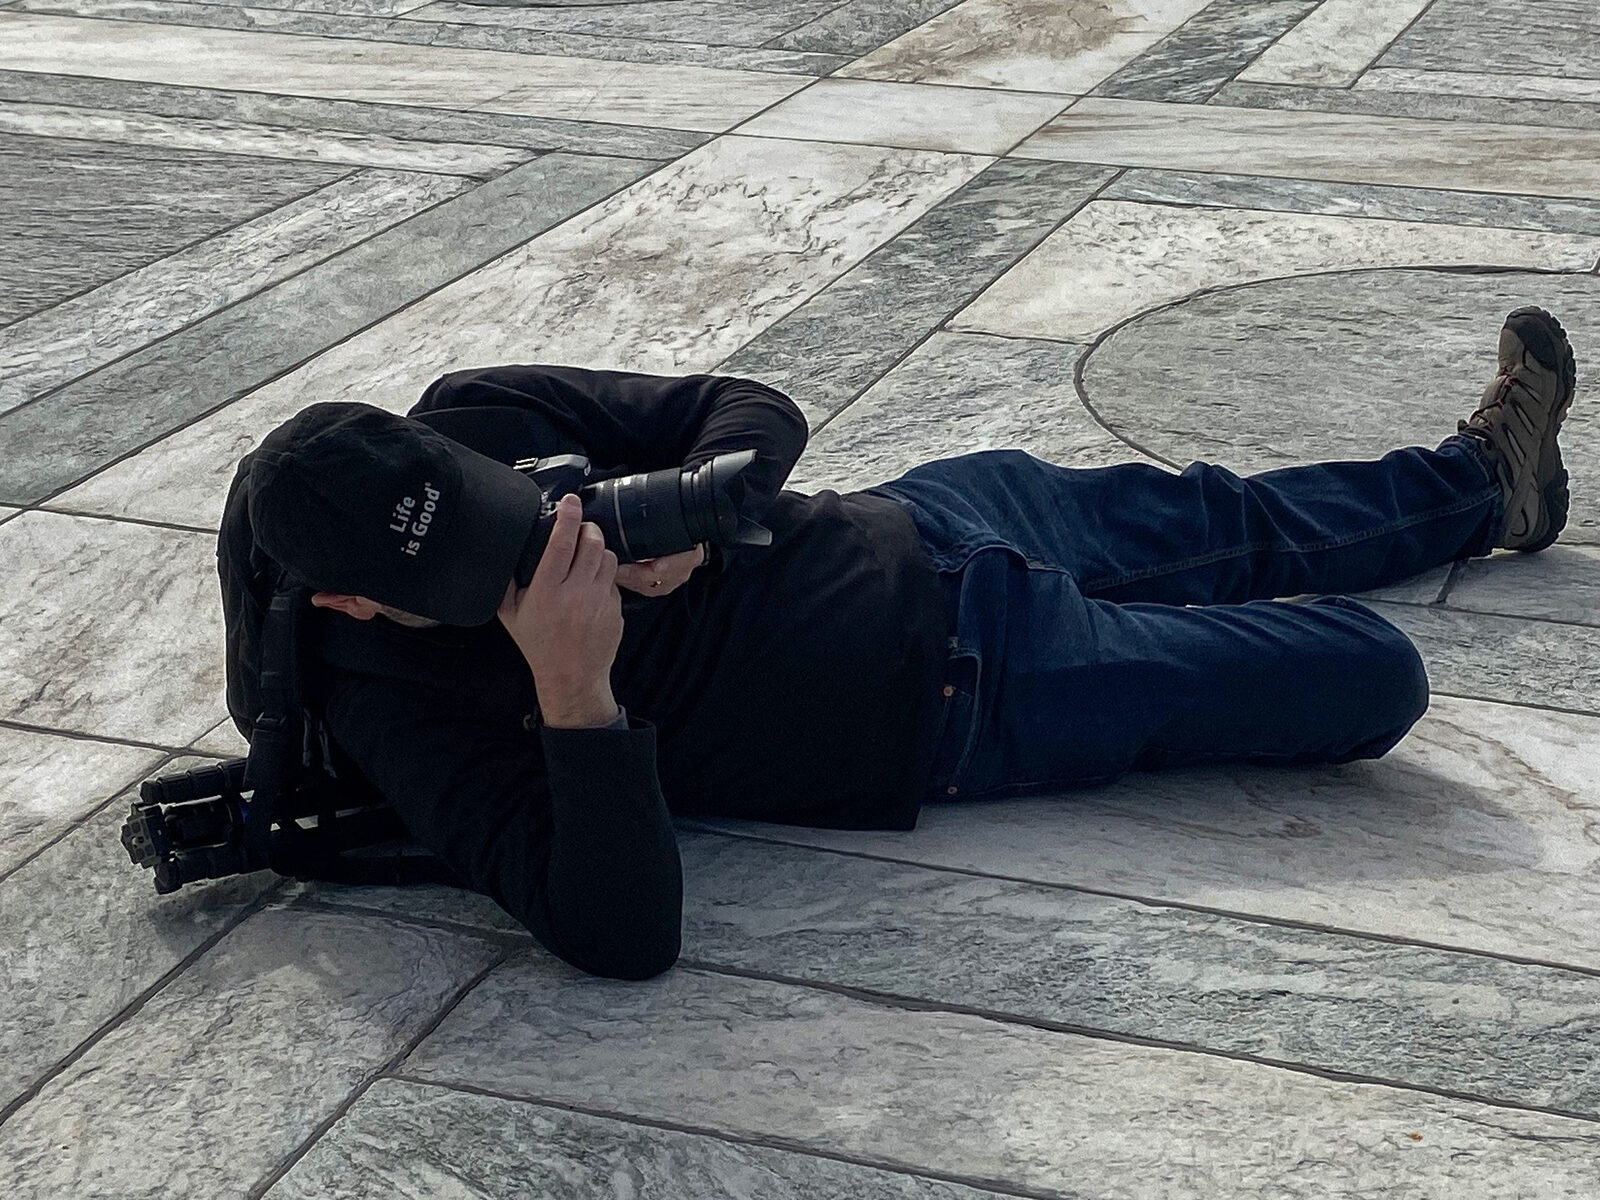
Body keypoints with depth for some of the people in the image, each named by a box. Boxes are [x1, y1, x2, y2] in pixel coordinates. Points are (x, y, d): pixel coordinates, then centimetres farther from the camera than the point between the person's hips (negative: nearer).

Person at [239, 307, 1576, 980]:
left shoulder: (468, 421, -14)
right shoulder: (402, 711, -28)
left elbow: (760, 412, -7)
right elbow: (626, 934, -36)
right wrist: (575, 691, -48)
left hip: (907, 528, 6)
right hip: (958, 707, -6)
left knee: (1227, 518, 29)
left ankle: (1486, 481, 61)